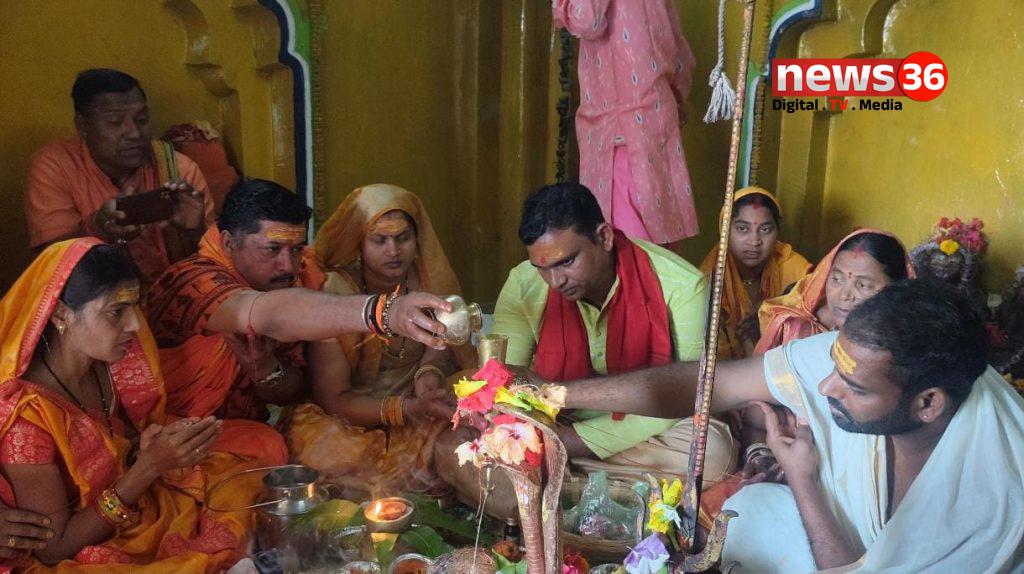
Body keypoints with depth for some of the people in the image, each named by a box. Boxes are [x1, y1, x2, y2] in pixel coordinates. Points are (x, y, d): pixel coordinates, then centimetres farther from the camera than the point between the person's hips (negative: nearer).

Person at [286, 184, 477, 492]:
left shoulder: (429, 281, -5)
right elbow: (332, 399, -15)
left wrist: (430, 372, -19)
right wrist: (410, 408, -29)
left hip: (417, 405, 3)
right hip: (349, 419, -3)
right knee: (336, 454, -34)